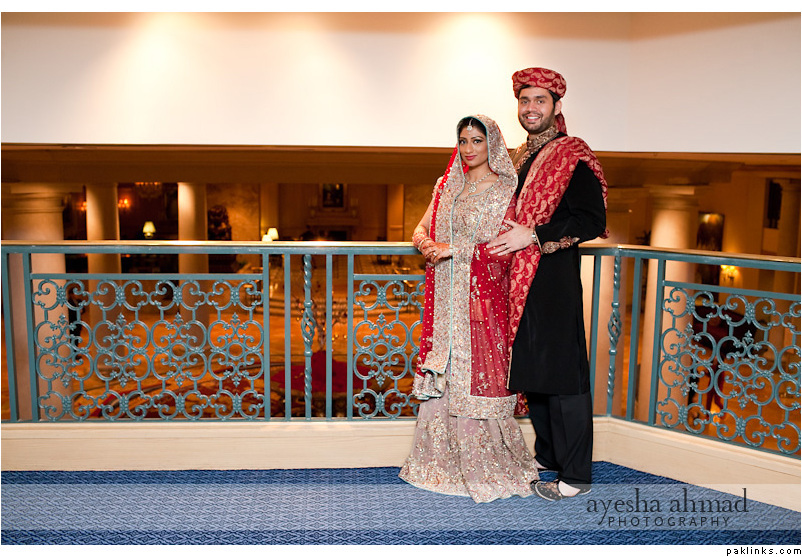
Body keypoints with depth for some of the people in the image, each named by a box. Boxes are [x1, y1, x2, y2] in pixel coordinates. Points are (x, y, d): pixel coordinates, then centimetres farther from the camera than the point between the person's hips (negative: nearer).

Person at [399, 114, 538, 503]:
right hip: (445, 299, 5)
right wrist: (426, 243, -10)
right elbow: (422, 227, 13)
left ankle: (487, 467, 13)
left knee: (478, 376, -3)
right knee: (442, 376, 7)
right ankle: (443, 460, 21)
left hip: (482, 299, -5)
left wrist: (455, 248, -17)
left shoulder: (505, 190, -3)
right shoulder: (448, 186, 15)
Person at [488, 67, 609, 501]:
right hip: (519, 281, 8)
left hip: (555, 283, -8)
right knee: (530, 372, 14)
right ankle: (546, 455, 30)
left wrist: (534, 236, -19)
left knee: (561, 377, -3)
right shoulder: (520, 157, 18)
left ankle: (574, 475, 8)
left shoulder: (572, 157, -7)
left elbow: (592, 221, -15)